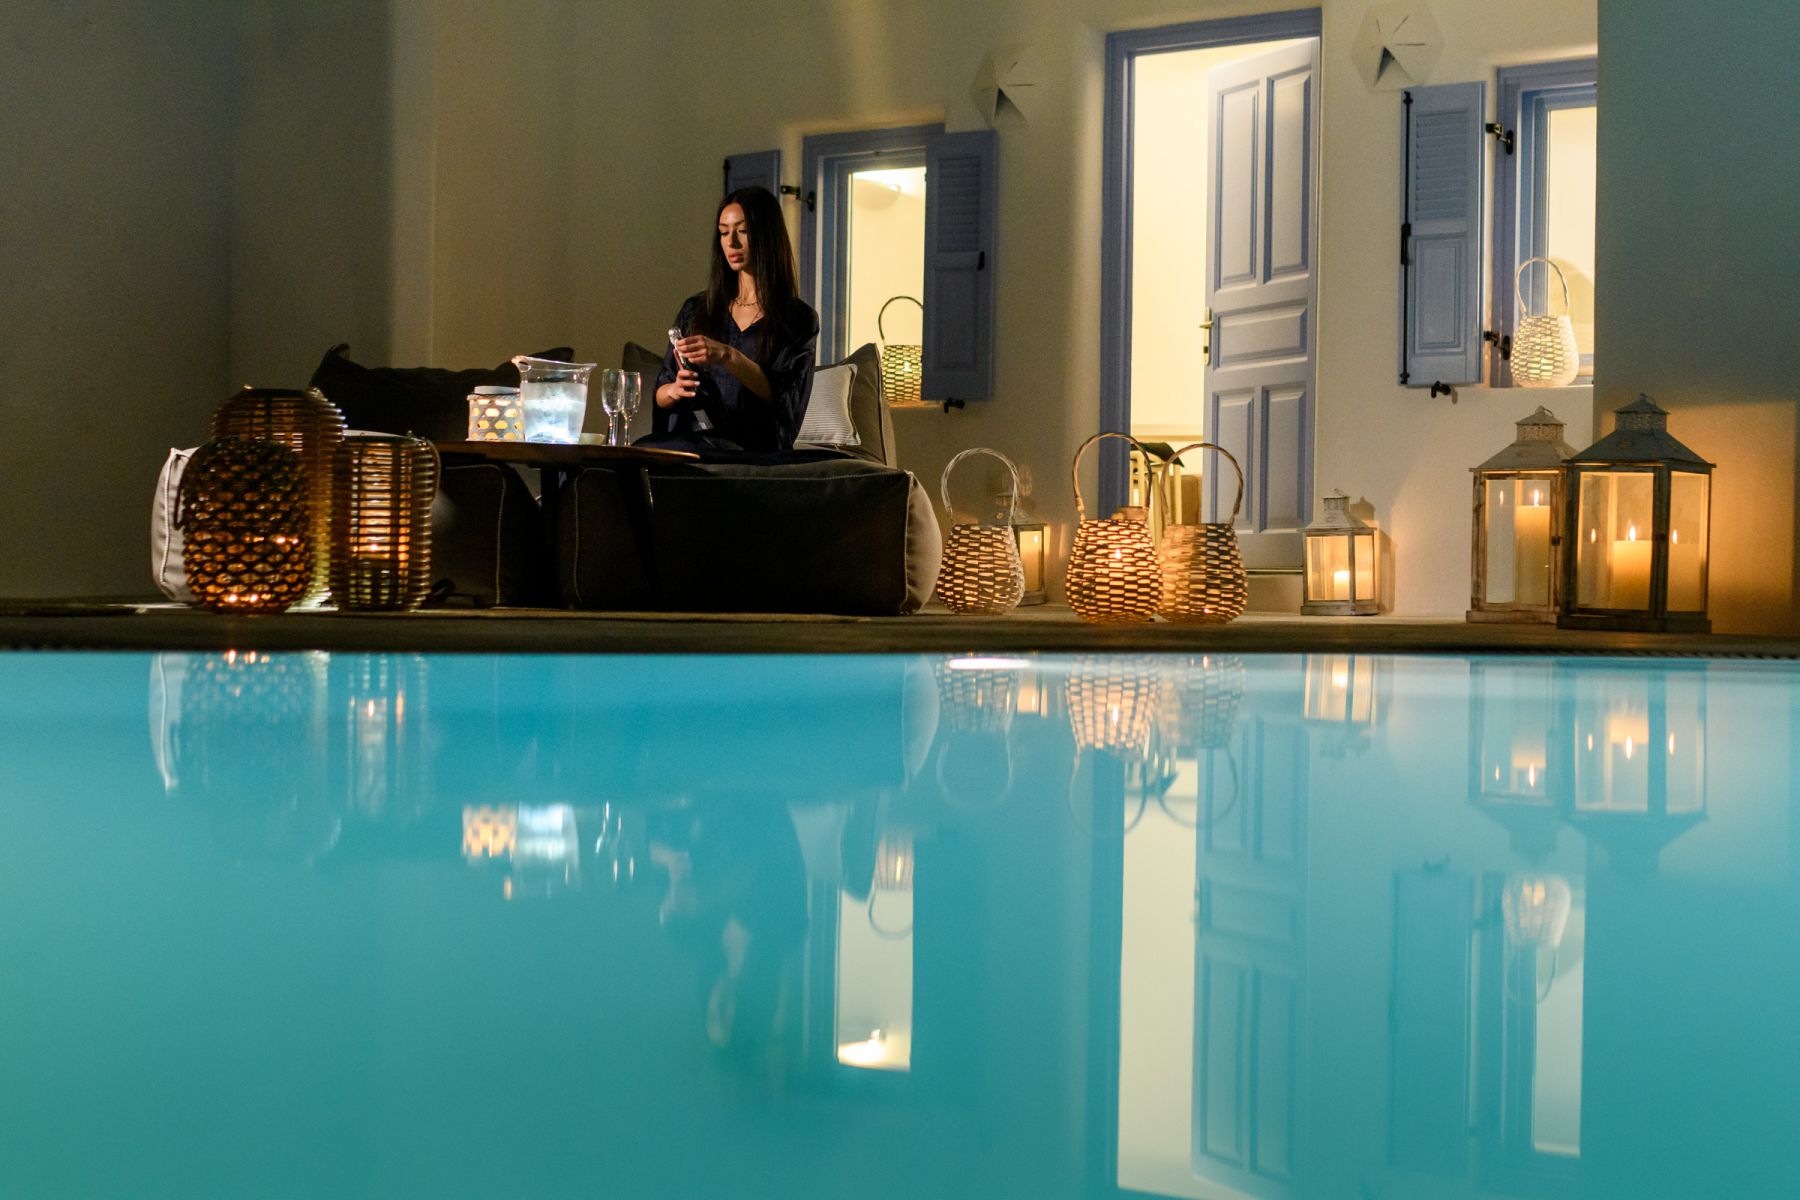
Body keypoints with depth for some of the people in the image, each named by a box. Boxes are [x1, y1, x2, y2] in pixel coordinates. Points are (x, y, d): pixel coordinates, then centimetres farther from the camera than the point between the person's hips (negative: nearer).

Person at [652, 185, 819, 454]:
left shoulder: (799, 319, 6)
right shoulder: (696, 310, 18)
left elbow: (783, 396, -8)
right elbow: (660, 396, 18)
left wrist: (728, 356, -22)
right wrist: (674, 390, -6)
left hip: (752, 449, -4)